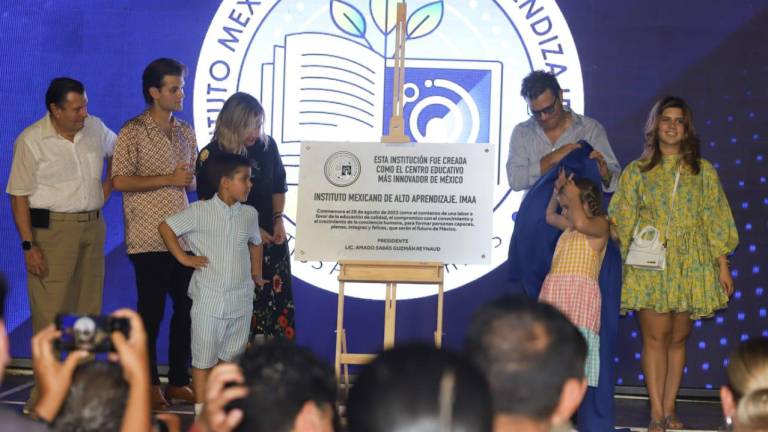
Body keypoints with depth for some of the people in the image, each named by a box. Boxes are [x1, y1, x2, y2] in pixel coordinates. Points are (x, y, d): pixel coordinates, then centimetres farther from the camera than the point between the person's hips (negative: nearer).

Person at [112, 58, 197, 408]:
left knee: (187, 307, 8)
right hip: (149, 238, -6)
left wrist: (191, 179, -4)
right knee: (151, 311, 1)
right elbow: (120, 181, -14)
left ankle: (178, 380, 19)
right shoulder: (133, 133, -6)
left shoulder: (185, 132, 13)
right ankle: (149, 384, 12)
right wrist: (169, 179, -16)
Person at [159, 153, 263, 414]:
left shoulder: (249, 215, 7)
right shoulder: (199, 212, -8)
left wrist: (257, 271, 16)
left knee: (230, 356, 13)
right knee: (203, 358, 1)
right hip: (208, 301, -5)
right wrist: (183, 258, -4)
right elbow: (166, 227, -2)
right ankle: (201, 411, 7)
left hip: (240, 301, 5)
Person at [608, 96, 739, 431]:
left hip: (690, 266, 2)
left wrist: (723, 264, 2)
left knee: (678, 339, 5)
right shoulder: (637, 172, 7)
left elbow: (715, 220, 7)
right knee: (655, 336, -6)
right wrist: (619, 264, -2)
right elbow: (622, 223, 5)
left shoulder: (703, 172, 9)